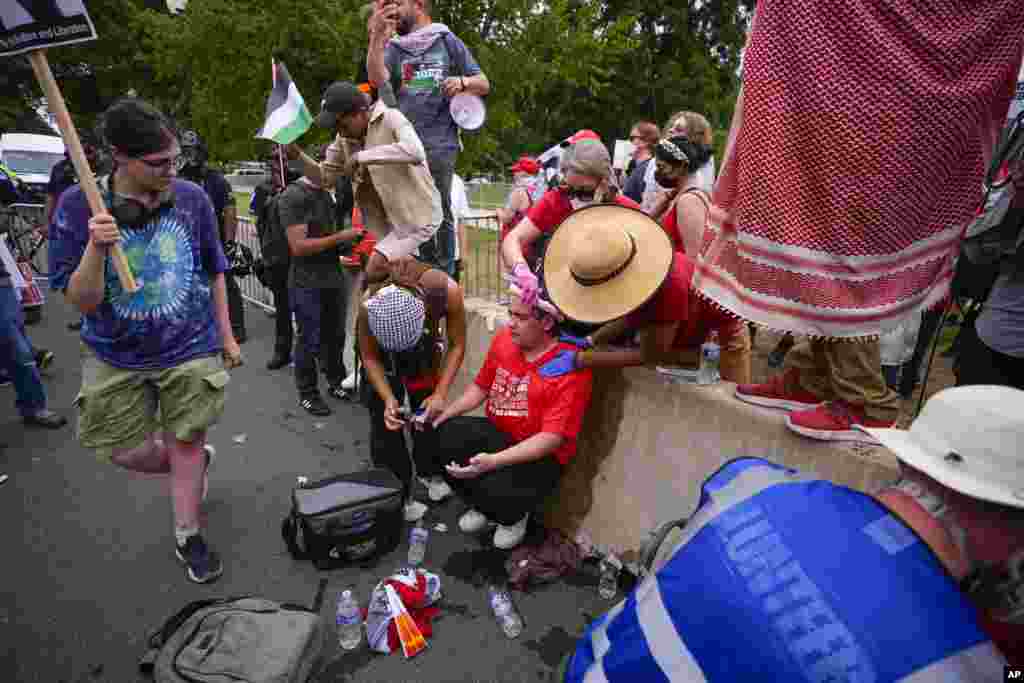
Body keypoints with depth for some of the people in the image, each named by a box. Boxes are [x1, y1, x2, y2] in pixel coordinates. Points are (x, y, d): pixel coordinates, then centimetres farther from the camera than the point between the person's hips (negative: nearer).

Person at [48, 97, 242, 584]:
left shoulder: (193, 198, -10)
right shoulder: (78, 207, -14)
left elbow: (214, 272, 4)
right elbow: (82, 302, -14)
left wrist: (225, 335, 7)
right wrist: (96, 249, -32)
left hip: (191, 350, 0)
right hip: (116, 358, 1)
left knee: (184, 444, 9)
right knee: (125, 452, 10)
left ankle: (187, 538, 30)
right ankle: (197, 463, 42)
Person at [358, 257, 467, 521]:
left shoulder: (446, 290, -40)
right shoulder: (369, 305, -40)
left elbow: (456, 345, -24)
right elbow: (370, 358, -21)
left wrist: (440, 394, -30)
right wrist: (388, 399, -34)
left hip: (426, 343, 1)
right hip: (382, 349, -1)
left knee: (429, 410, 6)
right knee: (385, 420, -5)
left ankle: (430, 472, 30)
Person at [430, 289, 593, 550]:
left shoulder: (572, 367, -22)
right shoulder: (504, 338, -3)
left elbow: (553, 438, -24)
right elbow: (480, 387, 11)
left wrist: (493, 461, -33)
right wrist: (442, 415, -3)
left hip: (540, 454, -5)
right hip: (495, 433, 6)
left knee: (497, 490, -32)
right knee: (441, 437, -19)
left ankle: (514, 516, 12)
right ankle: (482, 504, 11)